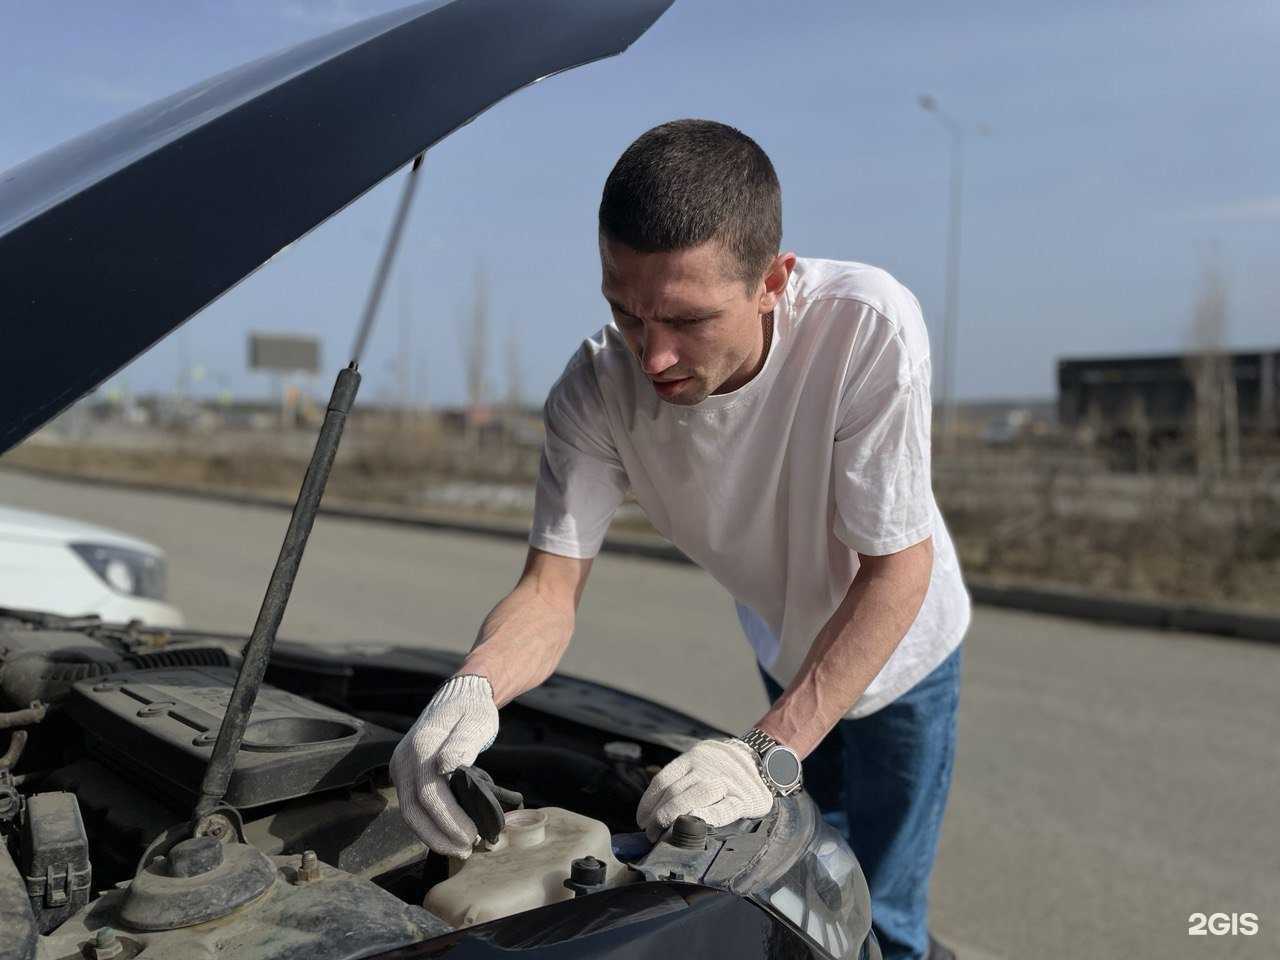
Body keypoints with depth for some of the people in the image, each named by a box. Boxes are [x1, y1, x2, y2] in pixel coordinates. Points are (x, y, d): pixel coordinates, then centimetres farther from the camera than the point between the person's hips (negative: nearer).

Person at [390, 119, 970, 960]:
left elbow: (897, 569, -32)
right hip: (786, 655, 4)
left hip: (902, 648, -3)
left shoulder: (867, 325, -37)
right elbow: (552, 584, -25)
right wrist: (473, 688, -47)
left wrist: (771, 754, -39)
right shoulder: (597, 391, -29)